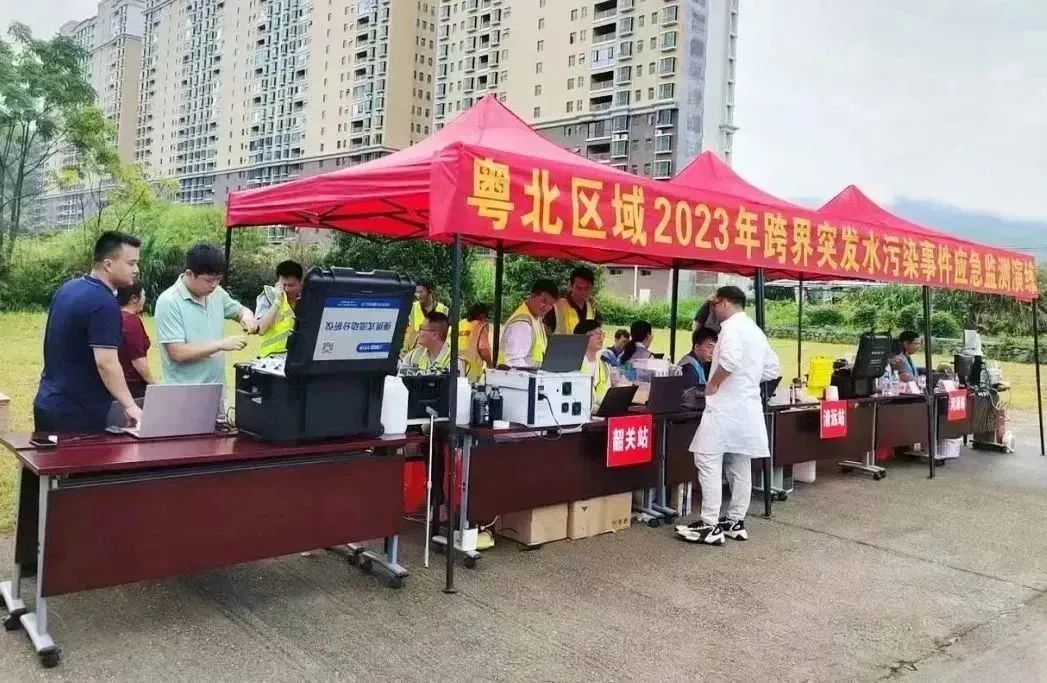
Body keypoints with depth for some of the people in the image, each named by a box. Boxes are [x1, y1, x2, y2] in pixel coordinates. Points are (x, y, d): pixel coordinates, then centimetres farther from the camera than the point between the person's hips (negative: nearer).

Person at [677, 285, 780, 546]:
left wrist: (713, 383, -15)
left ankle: (710, 525, -7)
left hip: (726, 406, -9)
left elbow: (730, 359, -28)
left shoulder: (731, 326, -10)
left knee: (708, 462, -7)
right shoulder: (756, 330, 18)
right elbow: (772, 368, 20)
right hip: (747, 406, 9)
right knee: (740, 466, 12)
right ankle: (735, 521, 18)